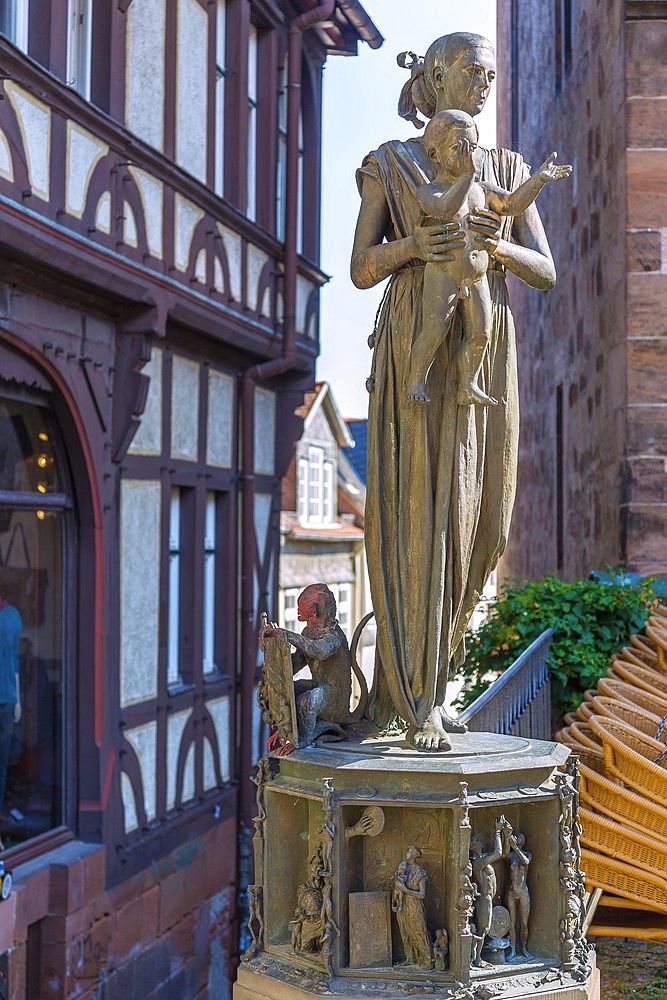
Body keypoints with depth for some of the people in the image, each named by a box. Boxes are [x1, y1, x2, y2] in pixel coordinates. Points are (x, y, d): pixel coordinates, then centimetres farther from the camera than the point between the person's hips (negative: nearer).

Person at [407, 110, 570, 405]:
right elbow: (446, 208, -27)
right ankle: (415, 381, 5)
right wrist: (466, 175, -39)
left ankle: (468, 386, 17)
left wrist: (538, 180, -3)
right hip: (442, 274, -6)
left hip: (477, 279, 6)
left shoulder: (480, 189, 16)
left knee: (479, 334, 5)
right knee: (434, 331, -12)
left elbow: (512, 203, 11)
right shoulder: (428, 191, -6)